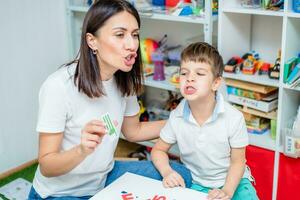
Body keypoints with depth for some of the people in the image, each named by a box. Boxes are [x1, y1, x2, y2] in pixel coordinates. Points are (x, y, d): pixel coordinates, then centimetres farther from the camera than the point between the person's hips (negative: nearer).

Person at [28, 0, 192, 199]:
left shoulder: (124, 79, -6)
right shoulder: (59, 86, -26)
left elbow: (133, 131, 10)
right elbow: (46, 167, -21)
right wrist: (83, 150, -41)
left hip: (104, 177, 7)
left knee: (181, 175, 0)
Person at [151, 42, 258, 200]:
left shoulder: (234, 118, -19)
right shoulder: (176, 117, -12)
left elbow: (237, 161, -8)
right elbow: (158, 150, 2)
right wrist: (167, 172, -17)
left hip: (233, 181, -1)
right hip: (197, 184, 2)